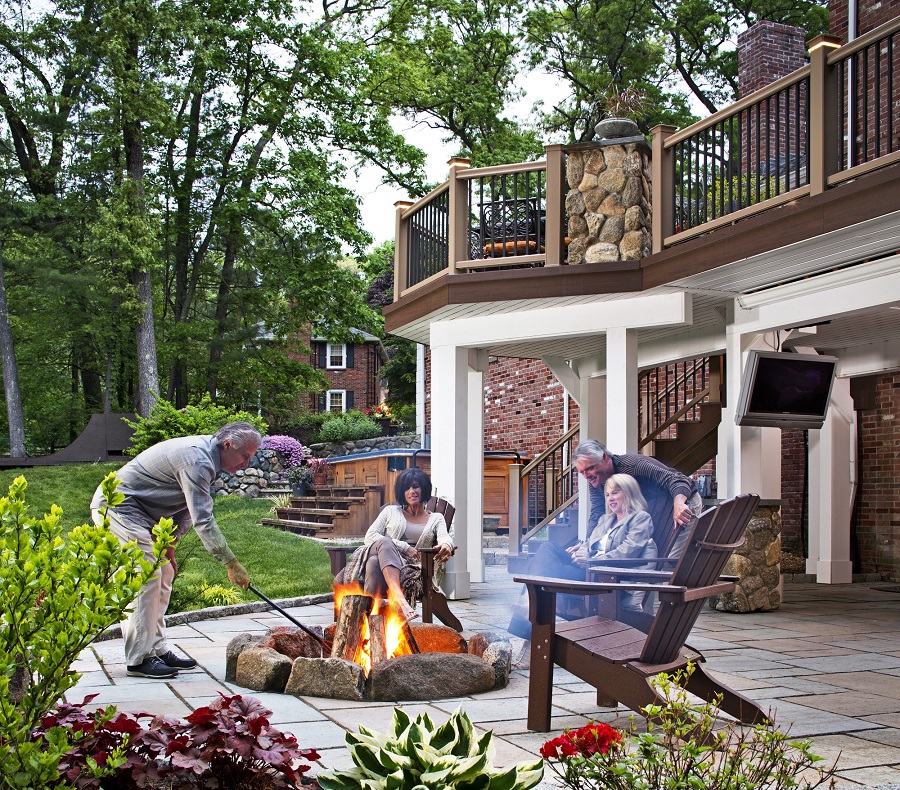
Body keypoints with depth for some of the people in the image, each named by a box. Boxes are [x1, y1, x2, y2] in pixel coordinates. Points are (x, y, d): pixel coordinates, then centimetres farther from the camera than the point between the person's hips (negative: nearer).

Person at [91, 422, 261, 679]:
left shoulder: (204, 454, 8)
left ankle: (157, 649, 13)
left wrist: (170, 540, 2)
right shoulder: (196, 460, -25)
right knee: (145, 578, -14)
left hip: (138, 513, 11)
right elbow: (203, 520, -30)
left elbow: (188, 509, 15)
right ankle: (138, 659, -10)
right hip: (117, 507, -11)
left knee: (163, 574, 9)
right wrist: (231, 564, -28)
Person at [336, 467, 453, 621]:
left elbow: (445, 537, 0)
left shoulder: (436, 519, 23)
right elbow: (369, 536, 11)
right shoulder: (391, 511, 25)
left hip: (412, 568, -1)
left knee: (374, 562, -37)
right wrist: (403, 547, -2)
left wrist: (446, 545, -29)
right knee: (384, 542, -39)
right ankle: (398, 597, -59)